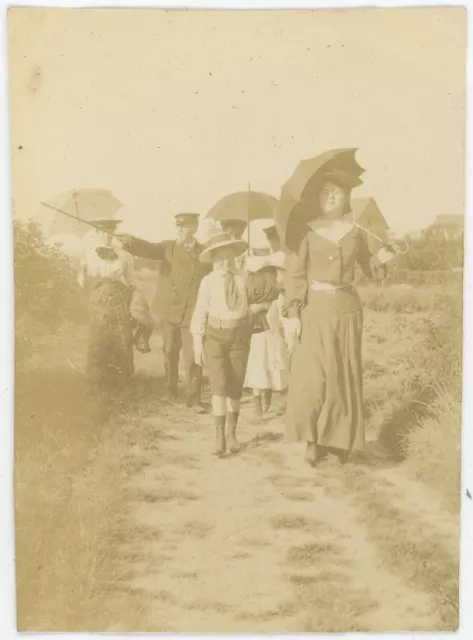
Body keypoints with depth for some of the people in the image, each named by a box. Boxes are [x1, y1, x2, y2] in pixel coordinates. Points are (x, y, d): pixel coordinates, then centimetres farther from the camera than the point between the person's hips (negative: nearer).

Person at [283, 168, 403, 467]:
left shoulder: (356, 230, 5)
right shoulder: (307, 230, -3)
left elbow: (368, 268, 15)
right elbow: (294, 273, -5)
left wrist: (381, 259, -6)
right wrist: (293, 313, -11)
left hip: (347, 309, 3)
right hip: (314, 309, -2)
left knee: (344, 377, 5)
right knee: (312, 378, -7)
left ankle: (340, 440, 18)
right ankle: (314, 440, 8)